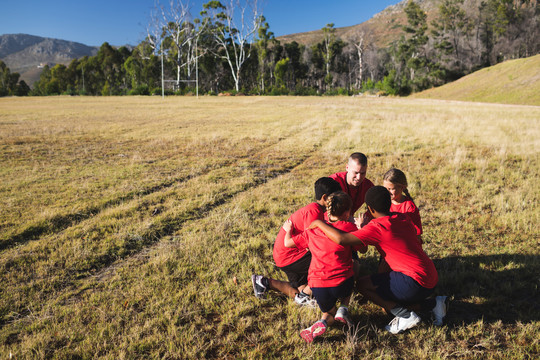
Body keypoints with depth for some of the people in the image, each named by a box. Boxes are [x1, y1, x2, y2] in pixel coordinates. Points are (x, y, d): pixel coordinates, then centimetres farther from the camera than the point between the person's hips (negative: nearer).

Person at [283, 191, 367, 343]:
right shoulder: (349, 227, 1)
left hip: (317, 285, 2)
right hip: (342, 282, -1)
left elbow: (288, 243, 14)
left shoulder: (312, 230, 10)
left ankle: (322, 323, -6)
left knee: (329, 313, 26)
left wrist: (288, 230, 34)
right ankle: (343, 309, 10)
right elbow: (363, 249, 11)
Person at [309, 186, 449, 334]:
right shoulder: (403, 218, 9)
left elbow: (341, 239, -25)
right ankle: (433, 303, 14)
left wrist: (319, 223, -8)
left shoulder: (377, 227, -16)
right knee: (390, 304, 24)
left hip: (416, 282, -9)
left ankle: (406, 316, -4)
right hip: (431, 280, 9)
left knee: (363, 284, -3)